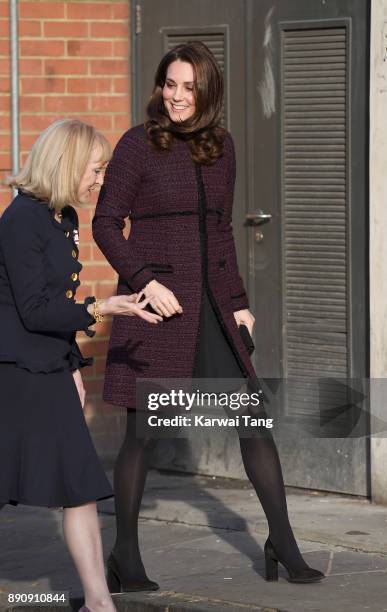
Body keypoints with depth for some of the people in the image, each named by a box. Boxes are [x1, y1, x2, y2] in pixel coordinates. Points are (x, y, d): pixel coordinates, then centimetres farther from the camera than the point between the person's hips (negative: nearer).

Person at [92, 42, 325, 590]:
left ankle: (283, 544, 11)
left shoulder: (220, 145, 9)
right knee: (145, 432, 0)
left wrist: (239, 300, 12)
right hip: (157, 299, -5)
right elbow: (106, 224, -7)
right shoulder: (138, 144, -7)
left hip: (210, 303, 5)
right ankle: (125, 557, 12)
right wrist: (146, 281, -18)